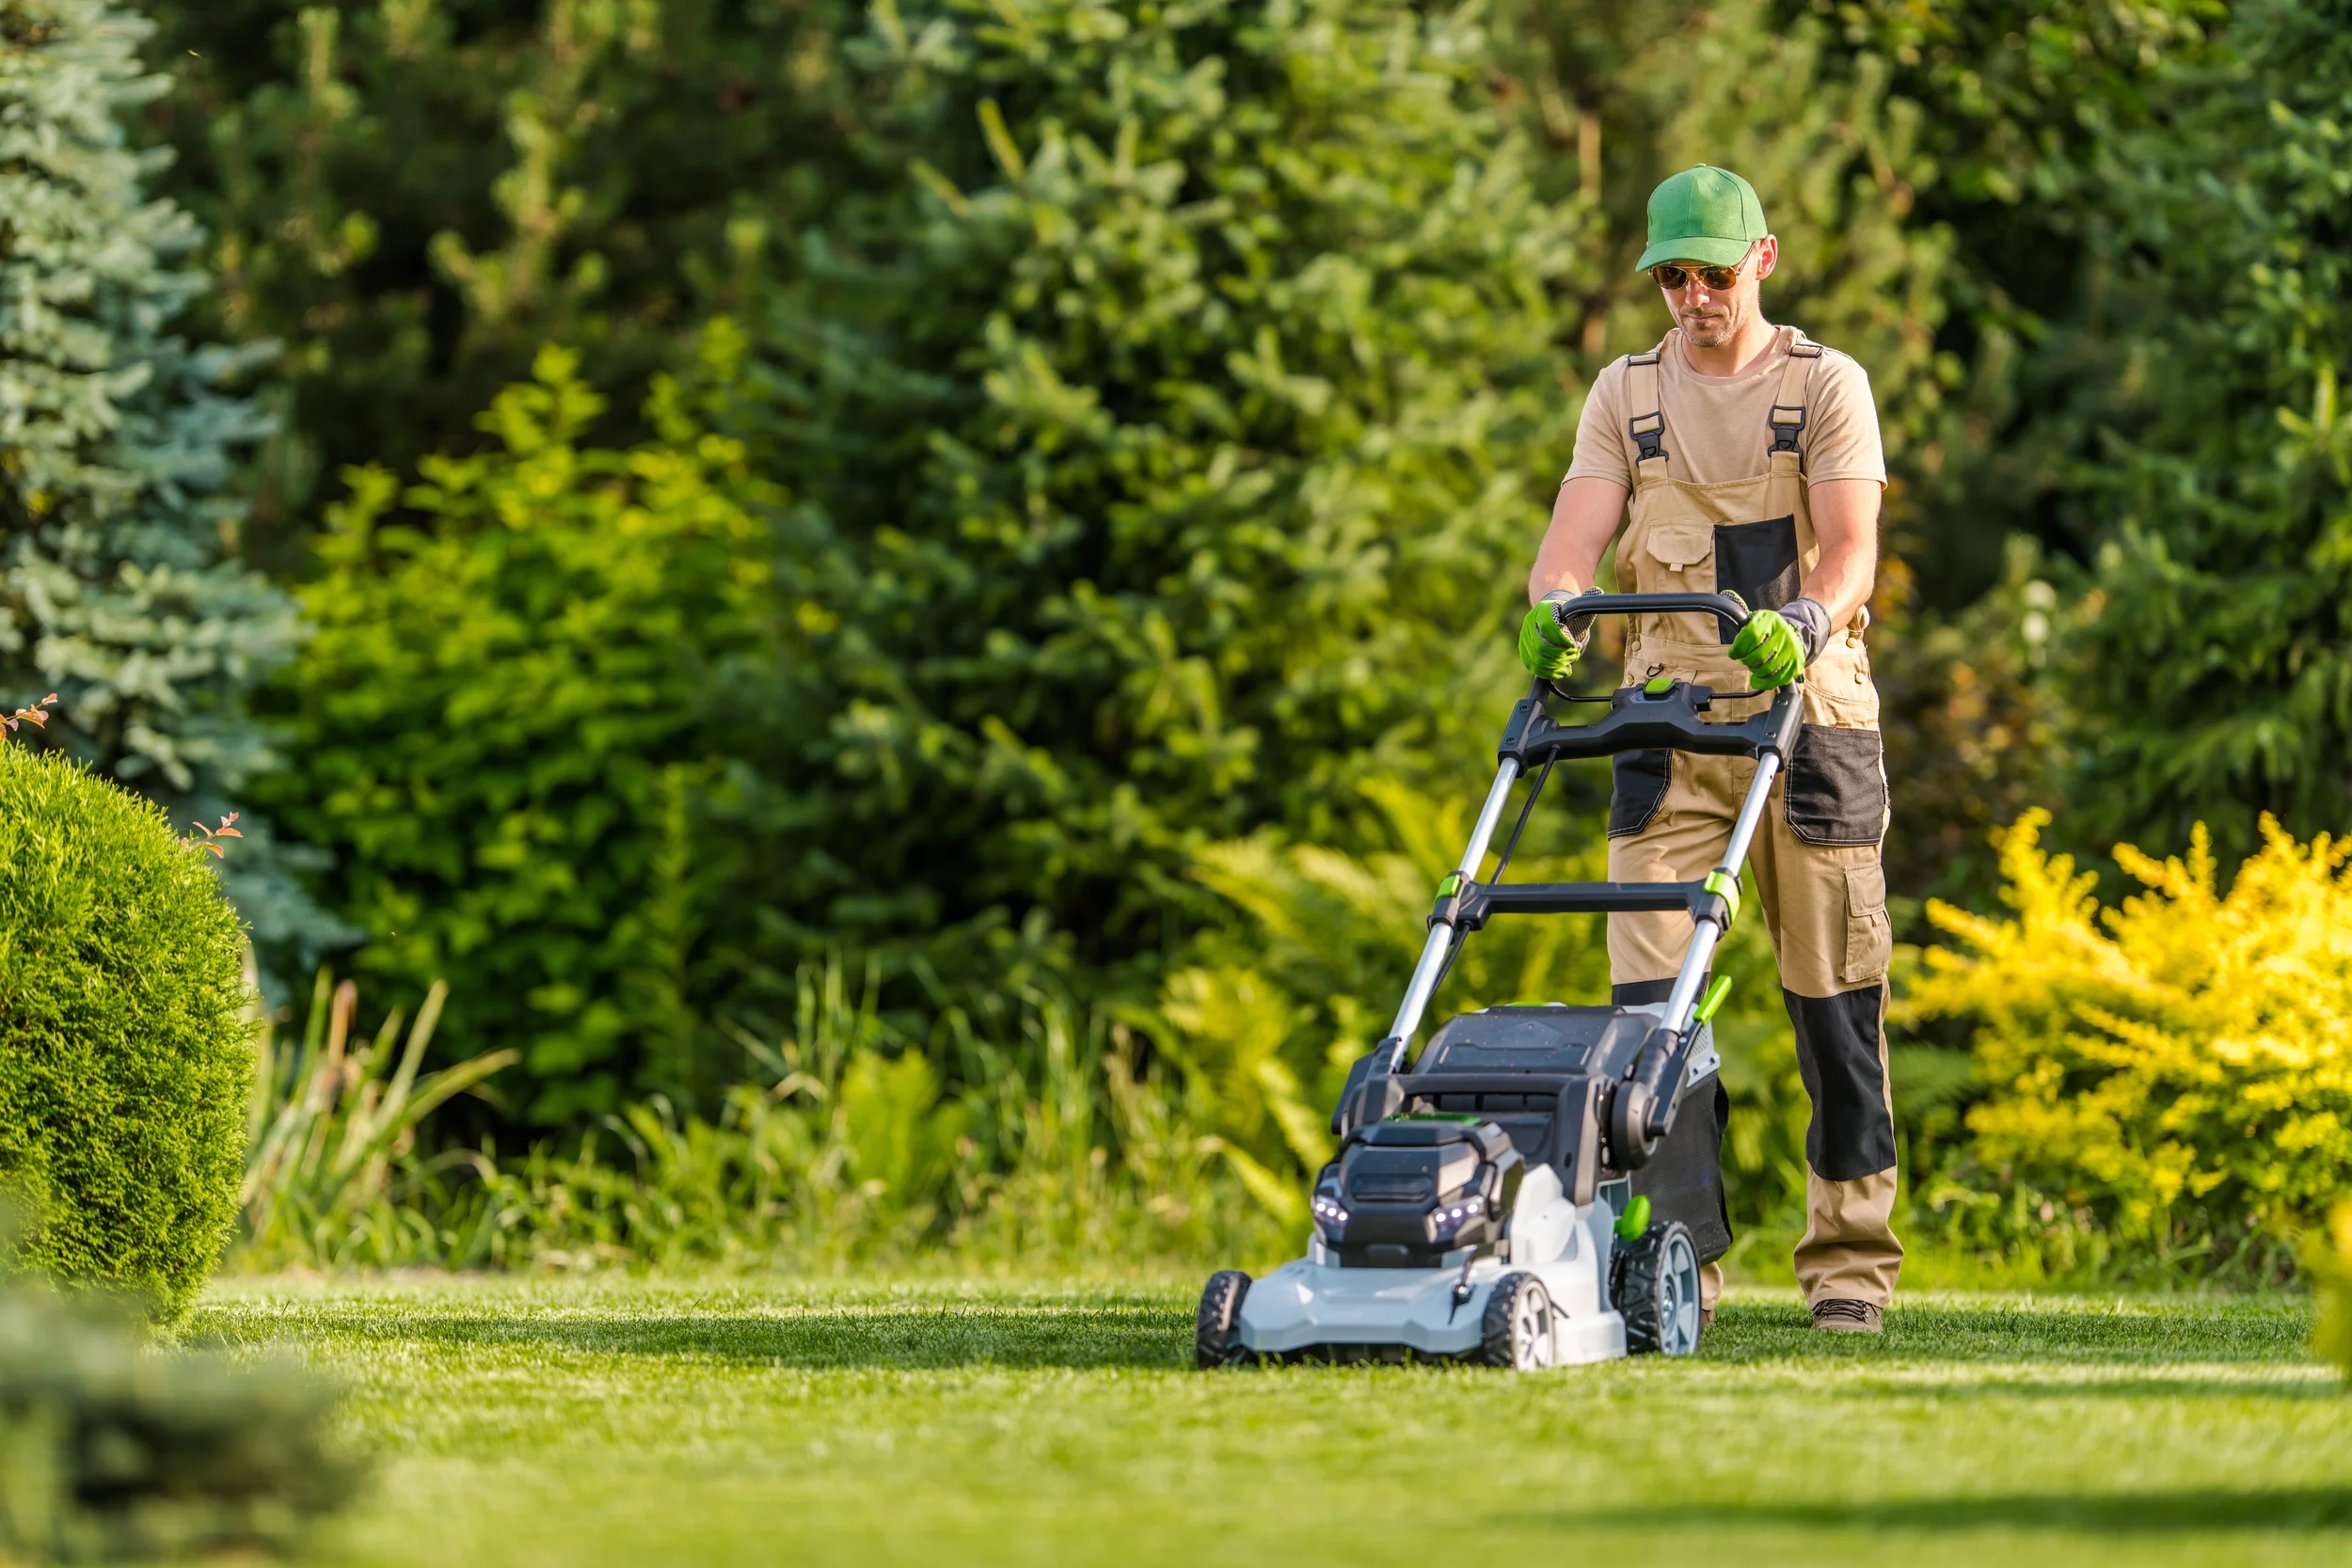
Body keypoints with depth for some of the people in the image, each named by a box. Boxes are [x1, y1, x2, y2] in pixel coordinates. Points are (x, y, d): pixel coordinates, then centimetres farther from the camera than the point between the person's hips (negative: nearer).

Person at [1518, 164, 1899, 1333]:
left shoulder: (1825, 385, 3)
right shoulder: (1626, 395, 11)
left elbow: (1850, 544, -11)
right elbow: (1577, 535, -2)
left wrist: (1805, 624, -32)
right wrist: (1555, 605, -25)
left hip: (1805, 713, -2)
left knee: (1833, 993, 0)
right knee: (1650, 992, -8)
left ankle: (1850, 1258, 9)